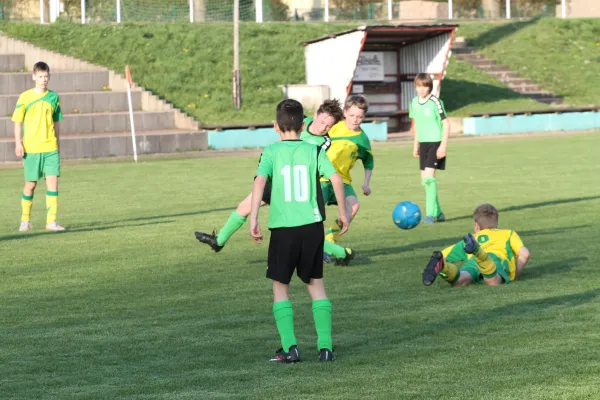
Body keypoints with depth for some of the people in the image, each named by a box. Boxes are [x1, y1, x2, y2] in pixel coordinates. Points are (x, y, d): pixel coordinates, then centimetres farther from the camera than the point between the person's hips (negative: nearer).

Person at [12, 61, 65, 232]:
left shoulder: (53, 97, 7)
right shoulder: (25, 97, -1)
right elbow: (17, 122, 1)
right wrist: (18, 143, -9)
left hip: (51, 148, 2)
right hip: (31, 148, -2)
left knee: (53, 181, -9)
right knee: (31, 184, 5)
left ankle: (51, 221, -7)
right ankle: (25, 220, 21)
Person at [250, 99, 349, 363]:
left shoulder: (271, 153, 0)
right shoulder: (314, 151, 4)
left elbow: (260, 181, -15)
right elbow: (336, 179, -5)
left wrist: (253, 219, -17)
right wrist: (343, 212, 6)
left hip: (283, 227, -2)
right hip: (312, 225, 2)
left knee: (280, 286, 10)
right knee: (316, 284, 13)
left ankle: (290, 347, -1)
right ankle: (325, 346, 7)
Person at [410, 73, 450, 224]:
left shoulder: (435, 102, -13)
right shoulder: (414, 102, 7)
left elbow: (446, 123, -11)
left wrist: (443, 145, -16)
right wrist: (416, 144, 19)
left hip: (436, 142, -7)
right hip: (423, 143, 7)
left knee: (429, 176, -17)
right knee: (425, 179, 8)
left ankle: (431, 214, -15)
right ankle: (438, 213, 20)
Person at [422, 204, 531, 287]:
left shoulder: (475, 237, 41)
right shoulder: (509, 233, 38)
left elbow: (444, 255, 33)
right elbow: (524, 253, 19)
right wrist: (516, 273, 30)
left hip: (471, 261, 3)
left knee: (460, 281, -30)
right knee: (493, 281, -38)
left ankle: (441, 265, -60)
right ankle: (476, 249, -63)